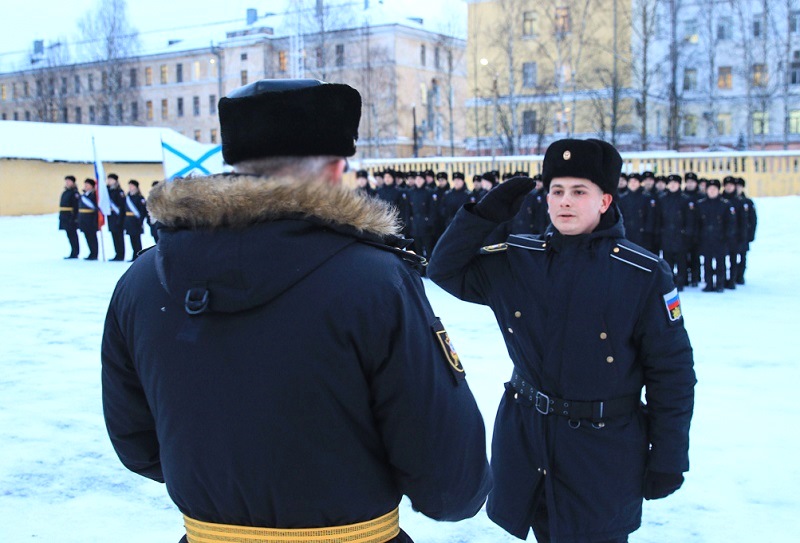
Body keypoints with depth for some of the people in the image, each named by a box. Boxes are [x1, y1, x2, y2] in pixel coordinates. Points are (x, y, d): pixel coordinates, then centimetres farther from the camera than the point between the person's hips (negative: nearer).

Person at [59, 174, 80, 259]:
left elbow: (77, 206, -18)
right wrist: (61, 217, 19)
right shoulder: (65, 192, 17)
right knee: (70, 235, 12)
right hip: (65, 217, 9)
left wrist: (74, 217, -23)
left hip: (71, 218, -9)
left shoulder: (75, 193, -11)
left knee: (72, 235, -5)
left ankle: (74, 253, 1)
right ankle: (74, 253, 18)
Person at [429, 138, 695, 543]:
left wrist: (667, 460, -6)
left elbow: (671, 371, -8)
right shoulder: (516, 259, -1)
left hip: (603, 449, -4)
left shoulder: (644, 275, -12)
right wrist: (485, 214, -8)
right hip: (524, 438, 4)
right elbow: (446, 270, 5)